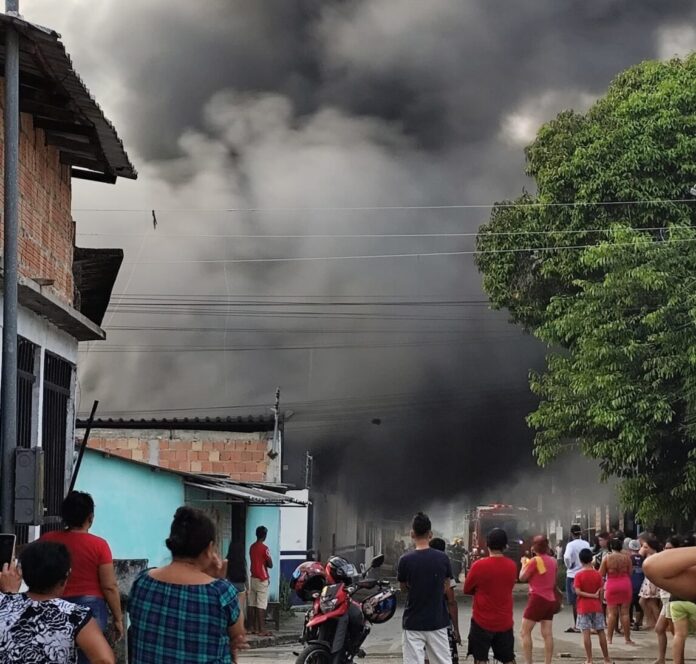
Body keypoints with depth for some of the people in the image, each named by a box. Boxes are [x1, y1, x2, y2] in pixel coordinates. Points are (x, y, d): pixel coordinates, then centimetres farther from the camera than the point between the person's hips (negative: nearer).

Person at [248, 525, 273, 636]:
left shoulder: (252, 547, 9)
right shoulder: (264, 548, -14)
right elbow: (270, 565, -11)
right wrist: (266, 563, 7)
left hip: (253, 578, 8)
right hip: (262, 579, -8)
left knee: (252, 604, 8)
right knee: (261, 605, -8)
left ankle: (253, 628, 11)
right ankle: (261, 630, -10)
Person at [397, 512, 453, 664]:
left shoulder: (405, 560, -11)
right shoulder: (442, 558, -4)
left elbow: (404, 588, 5)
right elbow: (446, 588, 7)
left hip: (413, 623, -2)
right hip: (437, 621, 2)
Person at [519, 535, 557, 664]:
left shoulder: (535, 561, -12)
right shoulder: (553, 561, 10)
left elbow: (522, 578, -6)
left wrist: (524, 565, 9)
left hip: (538, 598, -7)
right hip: (550, 599, 7)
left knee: (525, 632, -3)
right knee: (547, 634, 4)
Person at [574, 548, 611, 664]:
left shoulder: (578, 575, -7)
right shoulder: (597, 574, -2)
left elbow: (578, 592, -17)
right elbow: (601, 592, -1)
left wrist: (590, 595, -11)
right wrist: (597, 600, 9)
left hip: (583, 608, -2)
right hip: (596, 607, 2)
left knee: (586, 633, -3)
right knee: (601, 632, 9)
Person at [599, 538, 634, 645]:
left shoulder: (606, 558, -6)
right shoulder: (626, 557, -3)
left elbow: (601, 574, -2)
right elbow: (630, 572, 3)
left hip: (611, 586, -1)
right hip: (625, 585, 1)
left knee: (612, 613, 5)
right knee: (625, 613, 4)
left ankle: (609, 638, 6)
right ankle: (627, 639, 7)